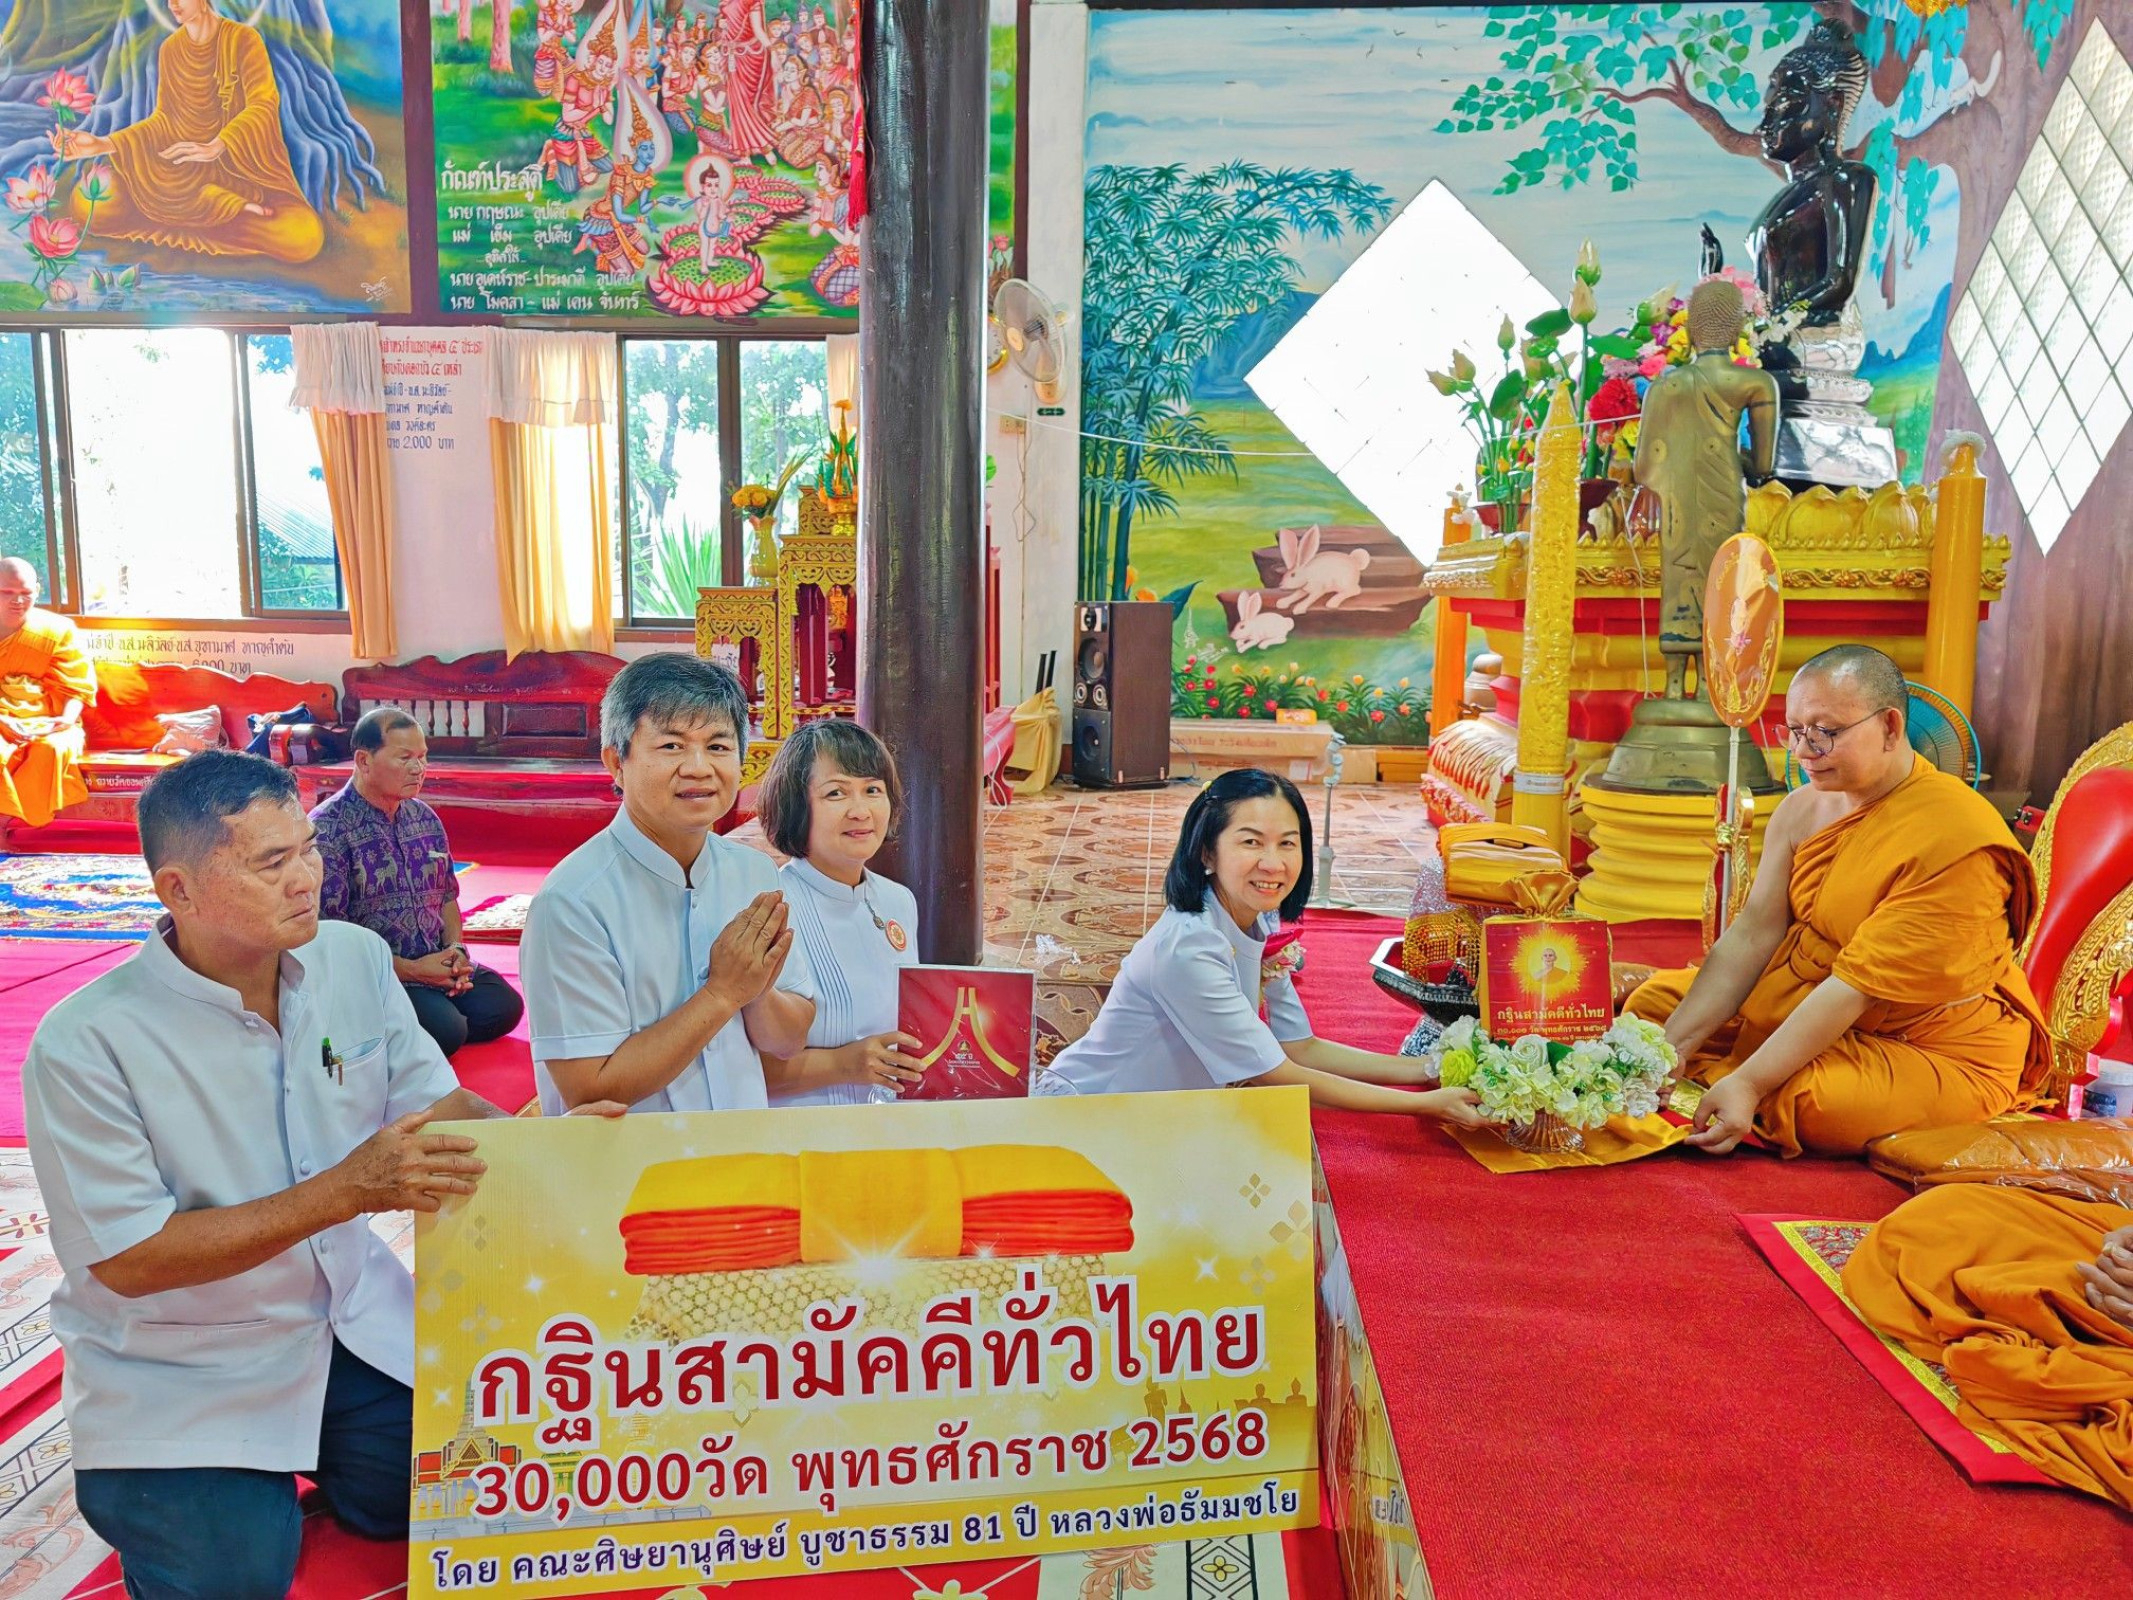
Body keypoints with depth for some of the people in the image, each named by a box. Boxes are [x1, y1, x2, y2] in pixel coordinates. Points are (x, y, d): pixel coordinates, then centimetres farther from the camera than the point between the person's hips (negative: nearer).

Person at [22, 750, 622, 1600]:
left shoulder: (357, 957, -6)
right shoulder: (86, 1043, -21)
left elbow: (432, 1100, 3)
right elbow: (129, 1261, -20)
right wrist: (343, 1191, -27)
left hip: (352, 1321, 4)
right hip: (183, 1375, -4)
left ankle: (319, 1461, 25)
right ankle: (136, 1496, 19)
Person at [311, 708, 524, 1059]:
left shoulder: (425, 818, 12)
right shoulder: (328, 829, -11)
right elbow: (330, 931, -16)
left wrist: (455, 949, -1)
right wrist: (409, 969, -17)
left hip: (437, 963, 8)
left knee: (505, 1006, -12)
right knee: (446, 1029, -28)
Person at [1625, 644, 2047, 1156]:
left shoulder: (1953, 836, -24)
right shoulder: (1801, 809, -1)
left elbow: (1860, 984, -28)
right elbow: (1752, 935, -7)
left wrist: (1750, 1083, -32)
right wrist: (1673, 1045, -19)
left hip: (1936, 1052, -6)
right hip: (1805, 1006, 7)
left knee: (1808, 1102, -33)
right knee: (1655, 1000, 1)